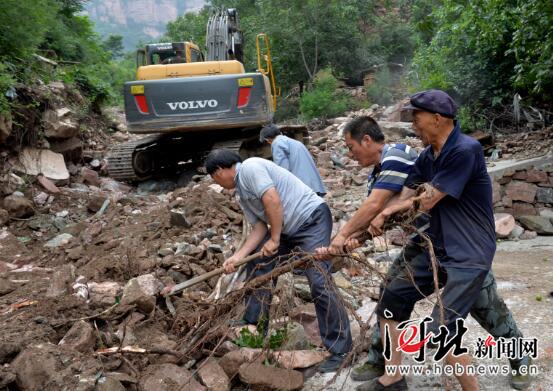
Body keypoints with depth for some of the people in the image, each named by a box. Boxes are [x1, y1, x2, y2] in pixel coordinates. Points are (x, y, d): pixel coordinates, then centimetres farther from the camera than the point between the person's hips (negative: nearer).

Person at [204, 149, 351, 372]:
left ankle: (339, 348, -8)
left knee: (319, 281, -17)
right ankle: (253, 322, 30)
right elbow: (259, 226, 10)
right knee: (257, 264, 16)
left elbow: (272, 200, -25)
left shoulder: (250, 167, -15)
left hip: (312, 218, -10)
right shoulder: (241, 195, 14)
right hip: (285, 229, 10)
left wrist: (274, 239, -17)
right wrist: (238, 256, 0)